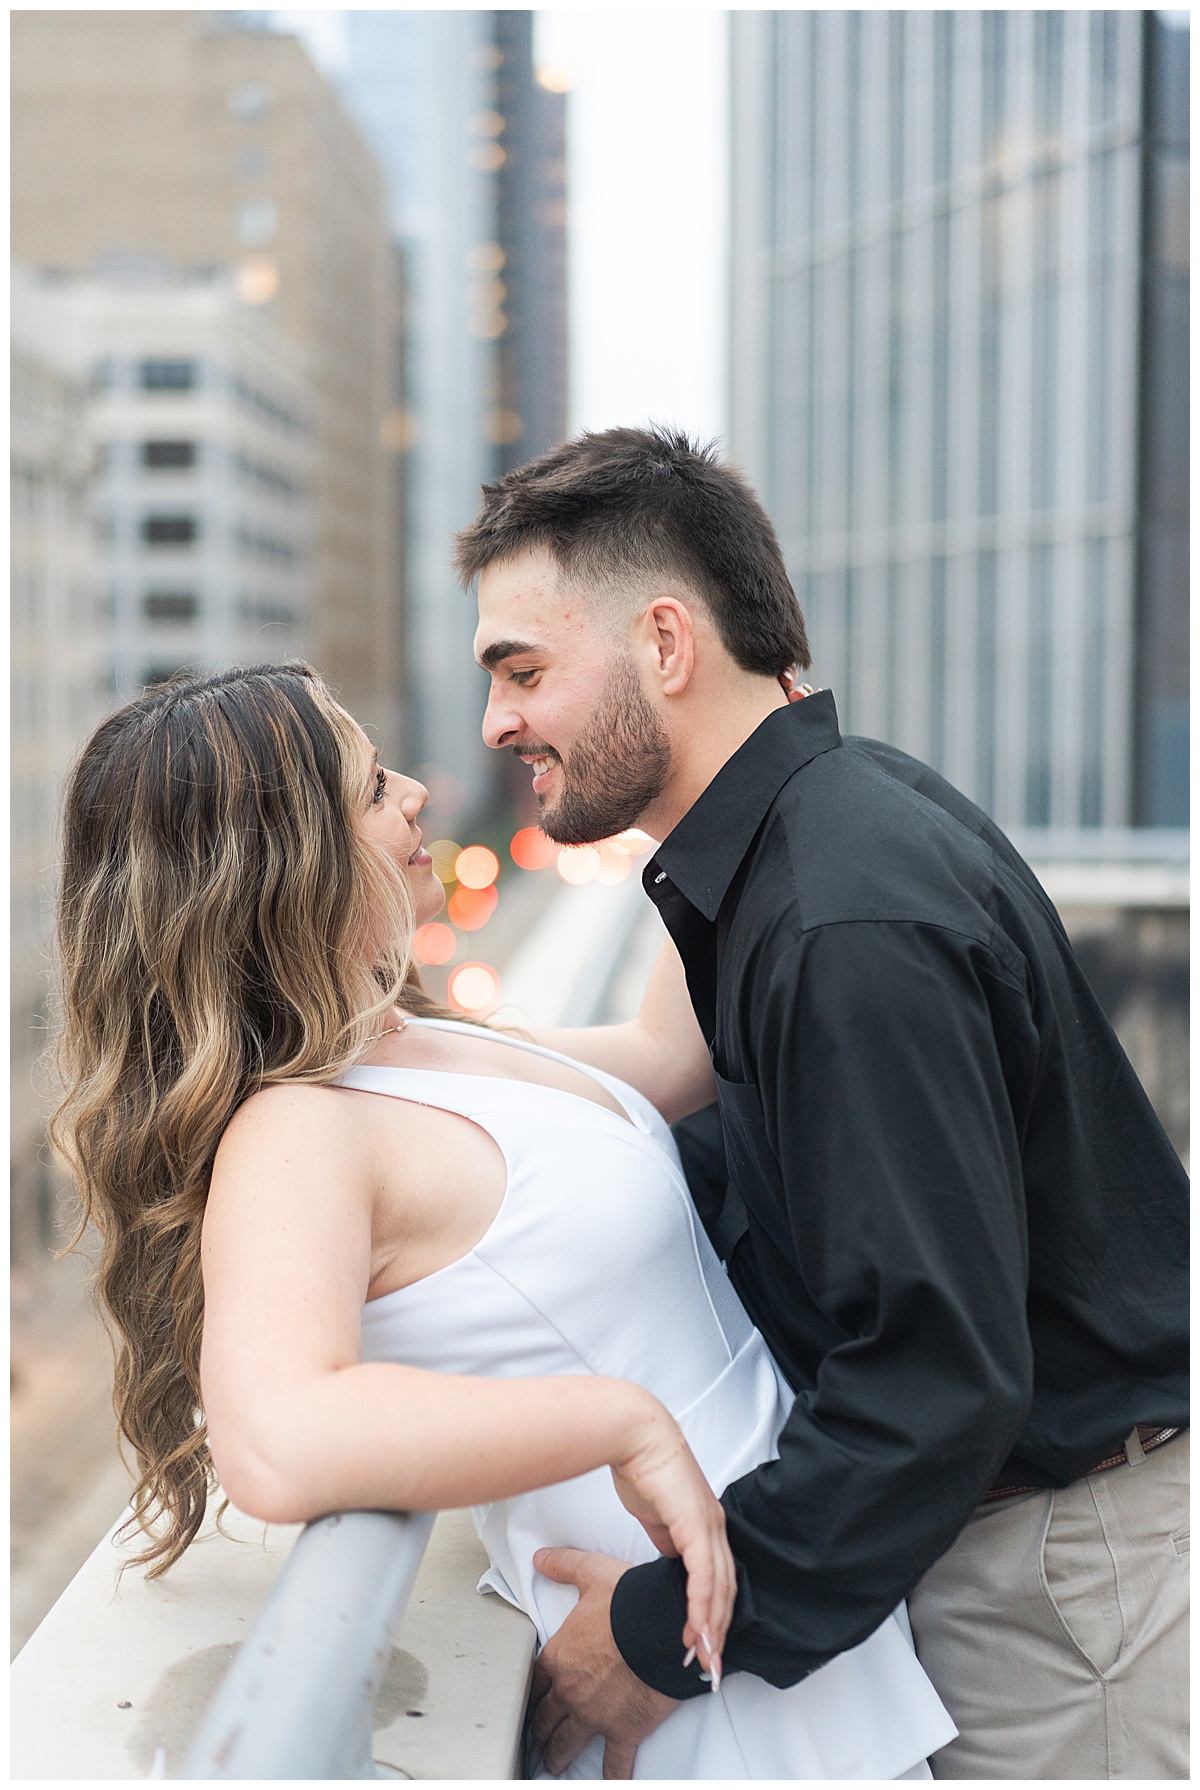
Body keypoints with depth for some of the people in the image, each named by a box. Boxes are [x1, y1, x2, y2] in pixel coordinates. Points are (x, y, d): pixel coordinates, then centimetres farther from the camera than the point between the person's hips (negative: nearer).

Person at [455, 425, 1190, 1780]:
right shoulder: (828, 812, 2)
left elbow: (942, 1375, -30)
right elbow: (796, 1151, 14)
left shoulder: (855, 932, -29)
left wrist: (671, 1631, -25)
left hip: (1067, 1553, -9)